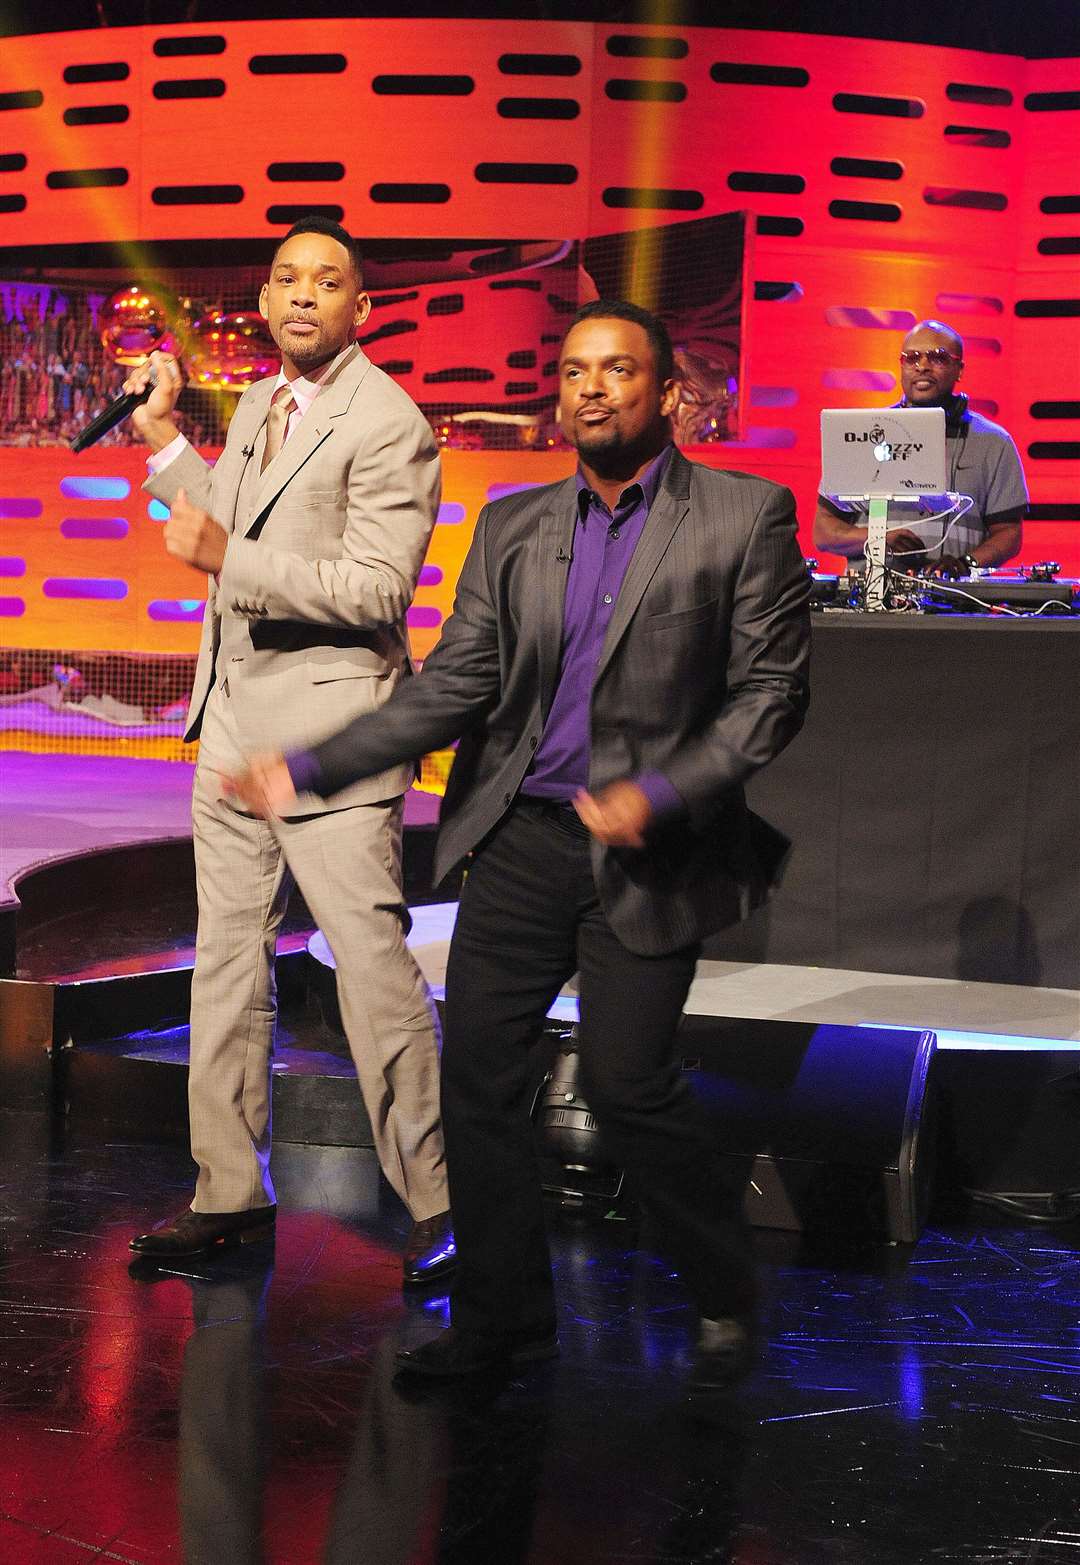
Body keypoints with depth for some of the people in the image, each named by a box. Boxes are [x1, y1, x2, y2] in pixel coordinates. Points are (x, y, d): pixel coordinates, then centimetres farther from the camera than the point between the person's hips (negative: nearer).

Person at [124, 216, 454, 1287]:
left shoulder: (387, 424, -11)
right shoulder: (256, 407, 16)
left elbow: (376, 589, -19)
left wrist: (229, 559, -22)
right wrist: (163, 438, 20)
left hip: (327, 724, -8)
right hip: (235, 717, 9)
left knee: (373, 964, -7)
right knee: (227, 963, 12)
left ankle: (438, 1206, 5)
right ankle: (231, 1195, 23)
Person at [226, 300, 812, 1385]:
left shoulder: (746, 517, -3)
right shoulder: (512, 527, 10)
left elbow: (770, 692, -5)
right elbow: (453, 686, 6)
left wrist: (662, 793, -18)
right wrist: (309, 768, -4)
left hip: (648, 849, -4)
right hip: (523, 837, 5)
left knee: (624, 1080, -5)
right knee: (475, 1069, 4)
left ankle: (725, 1297, 20)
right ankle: (502, 1315, 21)